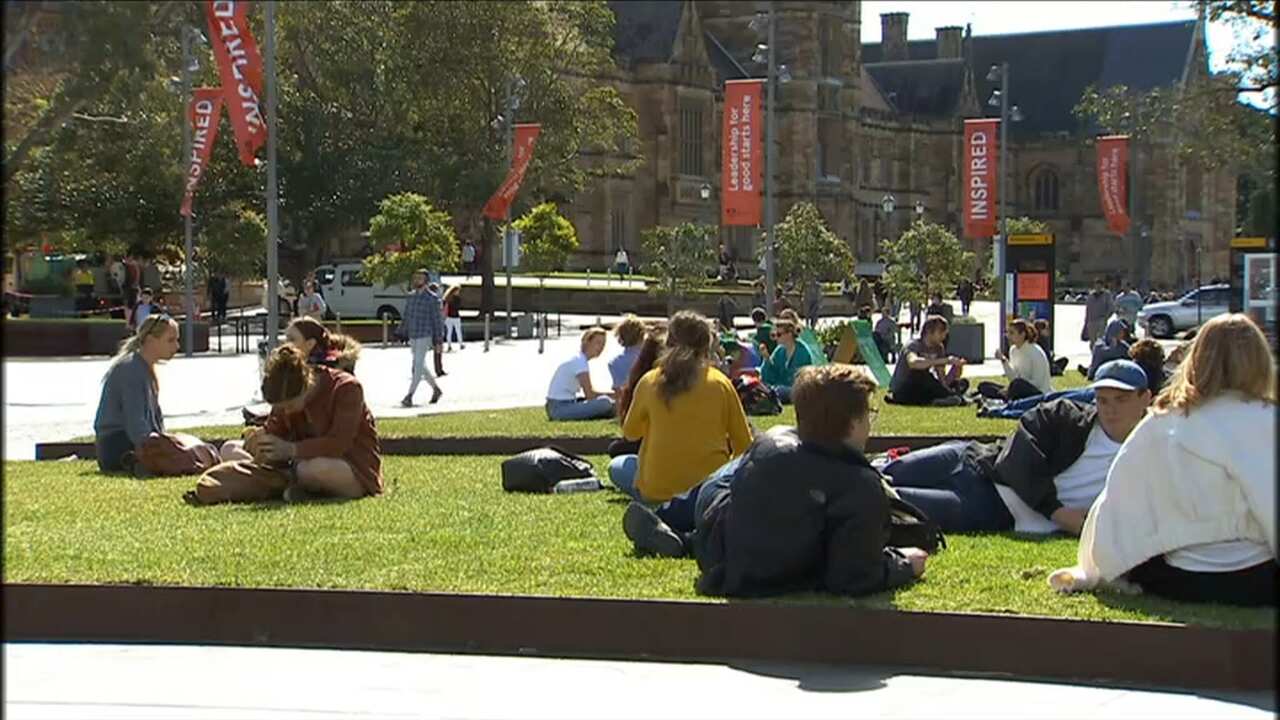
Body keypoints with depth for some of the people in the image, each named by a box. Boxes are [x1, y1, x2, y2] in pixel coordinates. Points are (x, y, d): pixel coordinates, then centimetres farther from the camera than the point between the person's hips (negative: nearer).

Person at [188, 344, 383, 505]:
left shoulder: (346, 388, -20)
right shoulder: (286, 399, 0)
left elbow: (340, 443, -28)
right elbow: (273, 432, -5)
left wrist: (292, 449, -34)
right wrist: (259, 439, -28)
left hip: (356, 473, -7)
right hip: (311, 464, 7)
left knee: (325, 469, -45)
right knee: (230, 449, -1)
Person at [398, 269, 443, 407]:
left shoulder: (432, 298, -7)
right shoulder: (410, 296, 10)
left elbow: (437, 319, -5)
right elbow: (406, 317, 16)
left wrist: (438, 339, -8)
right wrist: (401, 333, 11)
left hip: (425, 336, -7)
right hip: (412, 336, 7)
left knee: (418, 366, -9)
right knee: (421, 366, 13)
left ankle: (409, 396, -10)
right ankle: (436, 389, 29)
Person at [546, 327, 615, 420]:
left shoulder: (580, 359, 16)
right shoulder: (580, 361, -13)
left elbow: (588, 391, 16)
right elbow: (589, 394, -17)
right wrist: (613, 395, -8)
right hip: (560, 407, -10)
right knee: (604, 402, -25)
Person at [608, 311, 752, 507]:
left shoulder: (650, 381, -1)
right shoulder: (720, 383, -1)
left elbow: (630, 432, 16)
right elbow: (744, 444, 5)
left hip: (657, 491, -2)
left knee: (618, 466, 25)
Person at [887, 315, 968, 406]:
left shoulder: (938, 348, 2)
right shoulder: (913, 346, -19)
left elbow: (942, 380, -4)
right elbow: (913, 362, -45)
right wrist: (945, 360, -47)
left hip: (920, 391, 6)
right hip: (901, 392, -6)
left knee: (963, 383, -6)